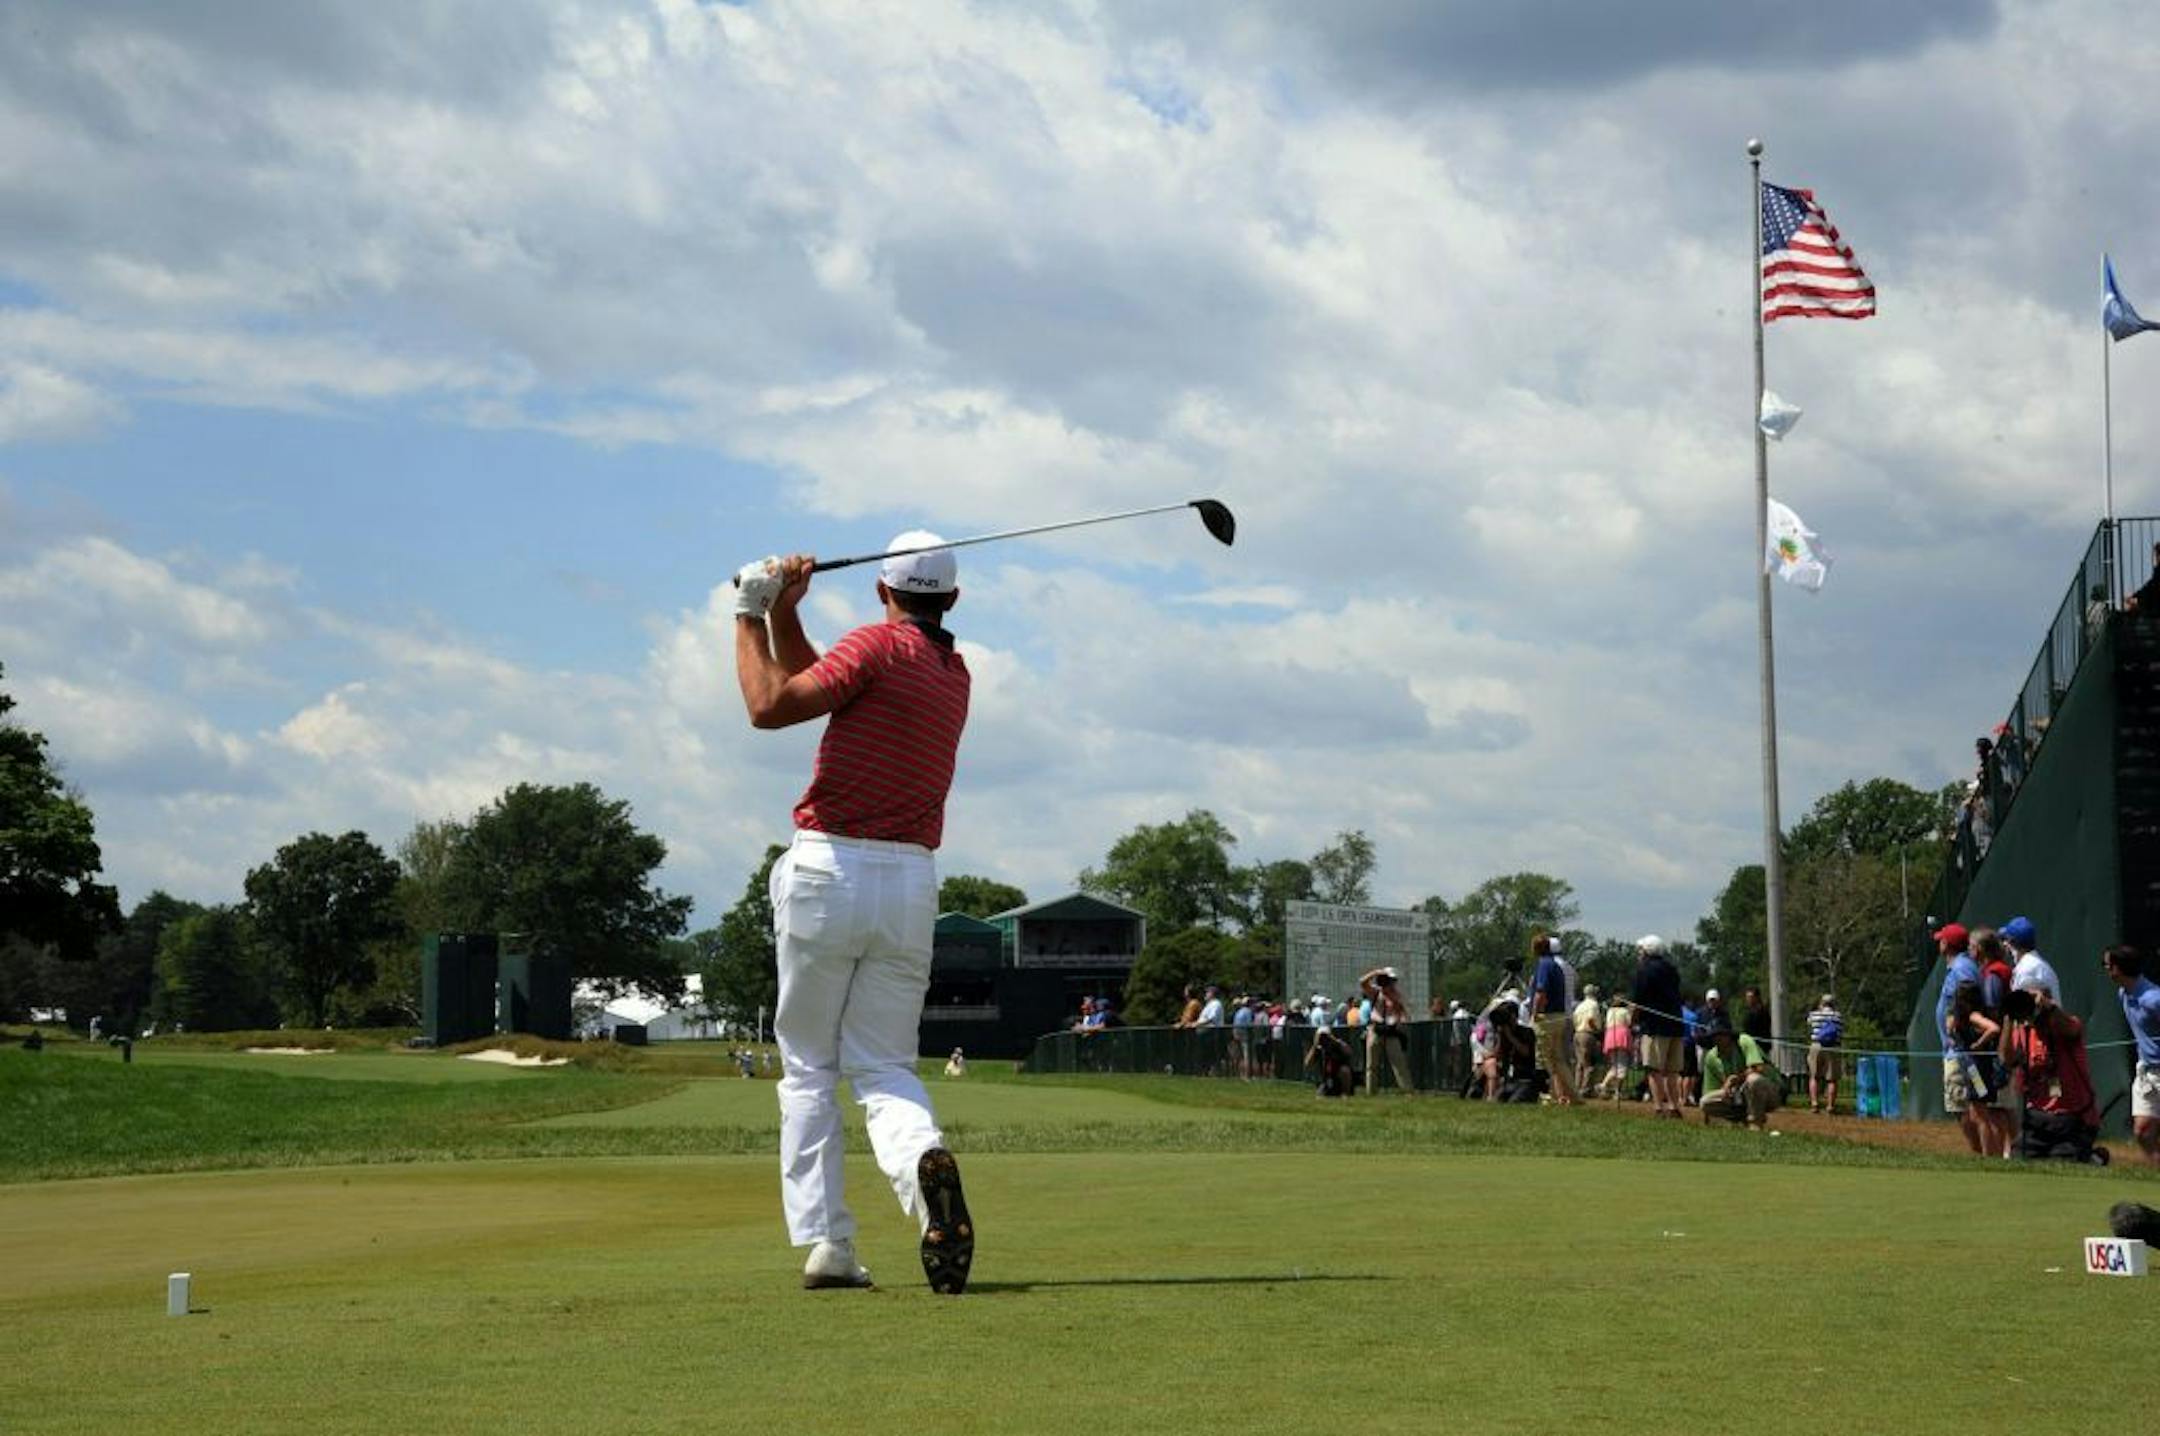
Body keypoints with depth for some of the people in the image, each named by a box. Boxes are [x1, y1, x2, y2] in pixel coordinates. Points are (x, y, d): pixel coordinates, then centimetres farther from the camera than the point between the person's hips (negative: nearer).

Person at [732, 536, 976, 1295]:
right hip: (911, 885, 5)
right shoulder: (956, 676, 16)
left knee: (807, 1065, 7)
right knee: (882, 1063, 8)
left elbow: (771, 705, -14)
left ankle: (824, 1241, -2)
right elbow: (821, 685, 21)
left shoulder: (880, 646, -6)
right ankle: (923, 1158, -25)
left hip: (828, 870, -5)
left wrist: (751, 617, -3)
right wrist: (784, 613, 14)